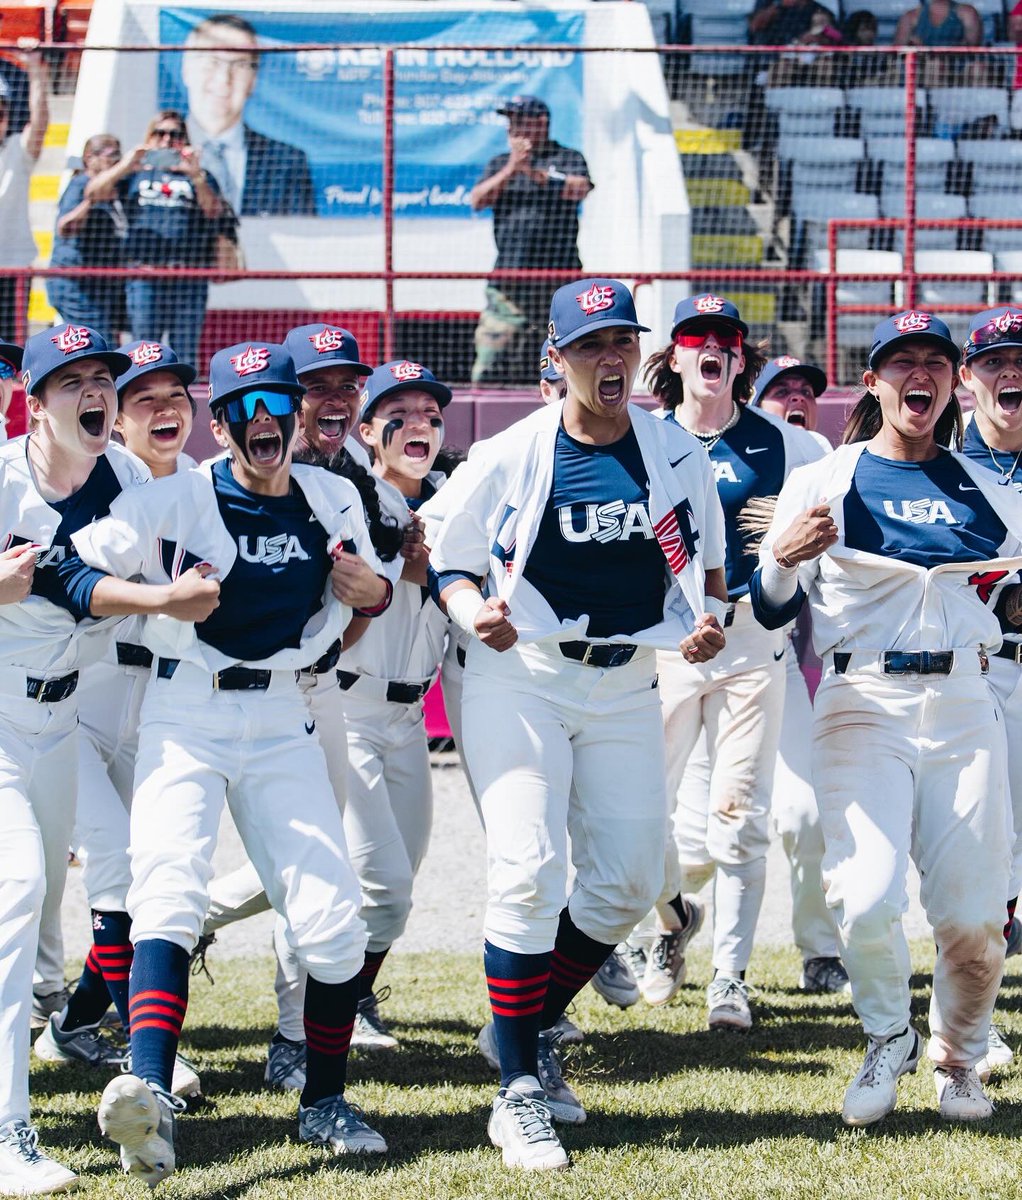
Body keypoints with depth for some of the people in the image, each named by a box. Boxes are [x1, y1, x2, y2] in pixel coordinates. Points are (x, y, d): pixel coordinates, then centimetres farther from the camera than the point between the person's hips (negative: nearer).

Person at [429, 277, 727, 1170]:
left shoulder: (678, 457, 4)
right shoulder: (509, 459, -6)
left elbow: (707, 560, 16)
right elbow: (450, 562, 2)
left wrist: (710, 619, -5)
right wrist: (476, 614, -19)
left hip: (626, 688, 4)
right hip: (521, 680, -4)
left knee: (628, 882, 4)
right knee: (530, 874, -14)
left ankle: (529, 1028, 27)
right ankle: (519, 1091, -6)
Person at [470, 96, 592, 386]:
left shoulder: (567, 159, 7)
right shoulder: (499, 164, 17)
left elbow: (579, 189, -13)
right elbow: (477, 200, 1)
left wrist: (533, 172, -22)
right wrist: (511, 169, -12)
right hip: (508, 282, 3)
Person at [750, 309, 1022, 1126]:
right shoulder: (823, 483, 6)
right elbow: (772, 613, 3)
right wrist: (781, 560, -17)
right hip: (862, 706, -2)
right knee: (867, 898, -18)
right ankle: (888, 1041, 11)